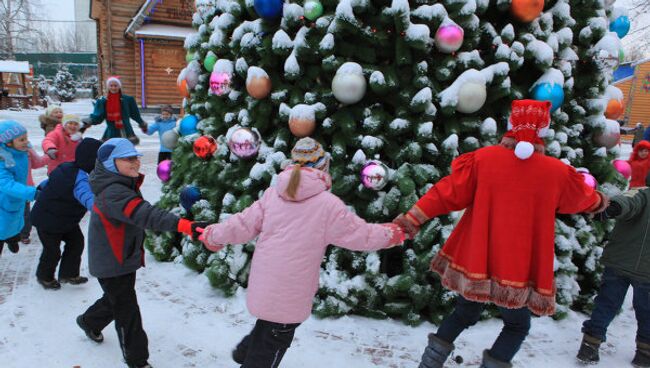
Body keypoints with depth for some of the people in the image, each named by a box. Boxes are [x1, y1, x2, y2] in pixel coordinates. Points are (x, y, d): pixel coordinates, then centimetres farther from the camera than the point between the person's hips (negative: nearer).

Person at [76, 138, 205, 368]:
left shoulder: (125, 184, 3)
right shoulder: (113, 192, -30)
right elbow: (144, 215, -46)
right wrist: (183, 225, -58)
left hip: (126, 258, 10)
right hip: (111, 265, -10)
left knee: (117, 299, 29)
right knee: (127, 312, 1)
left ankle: (89, 321, 55)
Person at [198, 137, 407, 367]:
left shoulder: (273, 194, -2)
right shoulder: (328, 205, -15)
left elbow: (244, 225, 3)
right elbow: (361, 235, -7)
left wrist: (213, 235, 20)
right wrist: (393, 234, 11)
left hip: (263, 286, 5)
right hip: (290, 295, -5)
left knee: (267, 326, 30)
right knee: (270, 349, 14)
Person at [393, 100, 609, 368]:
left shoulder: (483, 158, -9)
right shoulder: (558, 173, -6)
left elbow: (449, 193, -9)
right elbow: (581, 198, 14)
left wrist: (413, 218, -3)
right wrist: (599, 201, 37)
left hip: (475, 263, 2)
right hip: (519, 270, -1)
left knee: (464, 314, 24)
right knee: (517, 326, 23)